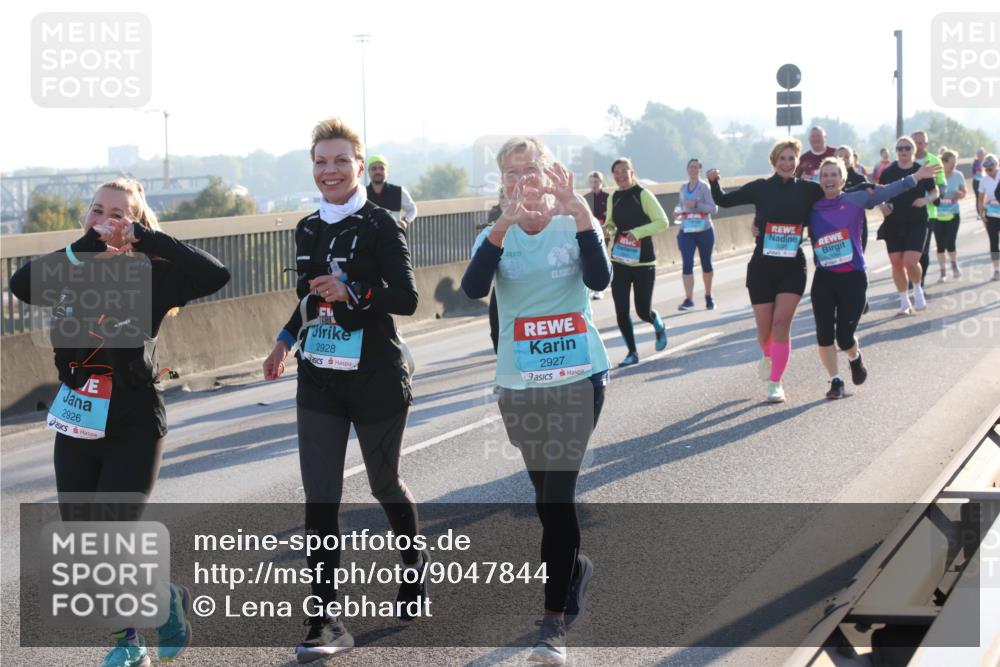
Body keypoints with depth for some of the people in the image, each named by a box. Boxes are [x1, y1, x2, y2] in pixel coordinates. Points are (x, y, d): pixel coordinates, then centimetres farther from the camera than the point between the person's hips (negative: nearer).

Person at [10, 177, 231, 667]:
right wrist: (85, 246, -24)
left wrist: (148, 239, -21)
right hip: (76, 429, 5)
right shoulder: (69, 273, 0)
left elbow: (215, 275, -23)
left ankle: (167, 600, 16)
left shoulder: (149, 276, -8)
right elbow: (21, 285, -20)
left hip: (133, 430, -4)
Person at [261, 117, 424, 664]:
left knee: (384, 484, 14)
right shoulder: (308, 229, 8)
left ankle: (414, 562, 43)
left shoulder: (379, 225, -9)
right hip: (318, 380, 4)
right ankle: (327, 619, -4)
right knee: (319, 501, -5)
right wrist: (285, 341, 18)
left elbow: (406, 299, -14)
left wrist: (352, 293, -25)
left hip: (376, 378, -4)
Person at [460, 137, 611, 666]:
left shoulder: (575, 226, -2)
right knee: (546, 494, 14)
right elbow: (473, 289, -19)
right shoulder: (495, 236, 2)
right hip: (519, 384, 3)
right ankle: (575, 568, 42)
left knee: (558, 492, -12)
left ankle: (554, 622, -9)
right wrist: (504, 225, -31)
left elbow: (599, 280, -20)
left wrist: (581, 213, -31)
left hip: (579, 378, -3)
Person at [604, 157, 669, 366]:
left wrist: (638, 232, -23)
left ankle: (659, 327, 36)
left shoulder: (643, 195, -8)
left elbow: (662, 222, -12)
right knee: (621, 310, -3)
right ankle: (632, 353, 11)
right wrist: (606, 229, -5)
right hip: (620, 261, 4)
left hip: (643, 261, -4)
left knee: (643, 311, 1)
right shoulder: (614, 198, 7)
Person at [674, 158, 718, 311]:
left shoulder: (704, 187, -5)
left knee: (706, 264, 10)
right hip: (686, 231, 3)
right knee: (687, 264, -11)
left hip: (704, 231, -3)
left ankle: (709, 297, 26)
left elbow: (714, 209, -10)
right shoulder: (683, 188, 9)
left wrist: (696, 205, -22)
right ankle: (688, 299, -14)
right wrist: (679, 213, 2)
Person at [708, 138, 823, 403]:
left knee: (782, 322, -13)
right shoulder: (761, 188, 0)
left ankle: (775, 383, -3)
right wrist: (713, 182, -15)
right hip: (762, 267, 0)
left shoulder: (807, 190, 2)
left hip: (793, 267, 0)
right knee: (765, 329, 6)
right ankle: (768, 356, 42)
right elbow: (724, 200, 2)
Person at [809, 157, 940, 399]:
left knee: (845, 337, -1)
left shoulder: (856, 200, -1)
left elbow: (884, 192, -7)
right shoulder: (813, 209, 4)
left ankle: (855, 359, 35)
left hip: (853, 279, -2)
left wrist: (915, 178, -13)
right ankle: (835, 381, 15)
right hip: (823, 280, 2)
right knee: (824, 335, -3)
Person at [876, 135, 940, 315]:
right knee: (896, 263, 3)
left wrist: (926, 200, -11)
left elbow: (935, 192, 10)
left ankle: (918, 289, 16)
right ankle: (904, 302, 17)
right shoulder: (888, 172, 2)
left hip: (917, 223, -2)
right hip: (893, 224, 2)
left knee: (911, 261, -15)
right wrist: (882, 205, -10)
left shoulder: (922, 171, 0)